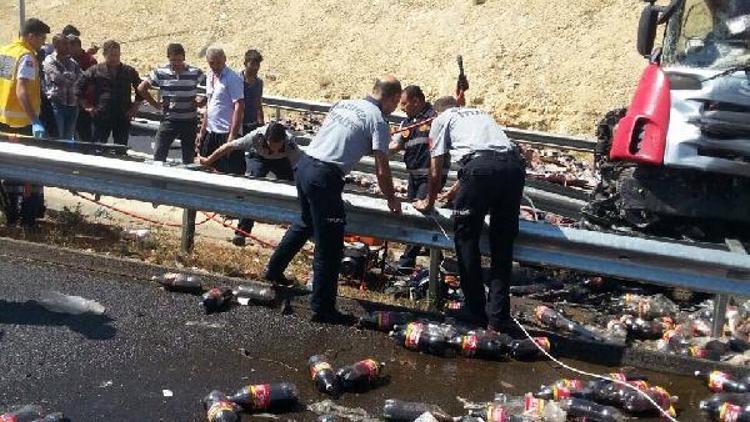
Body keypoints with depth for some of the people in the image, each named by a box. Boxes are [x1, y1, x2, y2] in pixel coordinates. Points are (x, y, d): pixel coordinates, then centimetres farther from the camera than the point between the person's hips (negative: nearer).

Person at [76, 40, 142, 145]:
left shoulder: (129, 72, 7)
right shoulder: (95, 70, 2)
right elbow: (79, 87, 6)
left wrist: (135, 107, 8)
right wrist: (88, 106, 1)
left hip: (123, 117, 2)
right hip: (101, 116, -1)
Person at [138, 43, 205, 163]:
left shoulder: (195, 73, -6)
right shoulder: (160, 72, -5)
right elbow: (142, 88, 3)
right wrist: (156, 105, 0)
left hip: (189, 121, 0)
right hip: (169, 120, 0)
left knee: (189, 158, 8)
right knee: (159, 155, -1)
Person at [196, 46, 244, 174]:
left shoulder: (232, 79, -11)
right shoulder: (209, 77, 13)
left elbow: (239, 107, -17)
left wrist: (232, 136, -22)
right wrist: (202, 132, 17)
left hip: (226, 133, -8)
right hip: (211, 133, 8)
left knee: (229, 173, -4)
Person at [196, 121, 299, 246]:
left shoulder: (290, 144, -38)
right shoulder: (256, 136, -39)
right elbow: (229, 146, -26)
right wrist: (208, 160, -15)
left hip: (282, 160, 1)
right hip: (257, 156, -1)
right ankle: (241, 231, -16)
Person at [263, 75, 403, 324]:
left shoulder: (344, 104, 15)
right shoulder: (379, 122, -5)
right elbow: (381, 171, -8)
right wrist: (392, 201, 7)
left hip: (304, 164, 8)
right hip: (324, 177, -8)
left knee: (306, 223, 31)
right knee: (329, 247, 0)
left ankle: (274, 270, 45)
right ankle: (322, 308, 6)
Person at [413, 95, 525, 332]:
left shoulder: (441, 120, 21)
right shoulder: (480, 114, 37)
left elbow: (435, 171, 19)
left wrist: (429, 201, 35)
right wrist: (455, 192, 55)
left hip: (481, 166, -5)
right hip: (514, 165, 5)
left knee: (466, 238, 10)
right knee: (502, 244, 12)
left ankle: (476, 313, 13)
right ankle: (498, 318, 14)